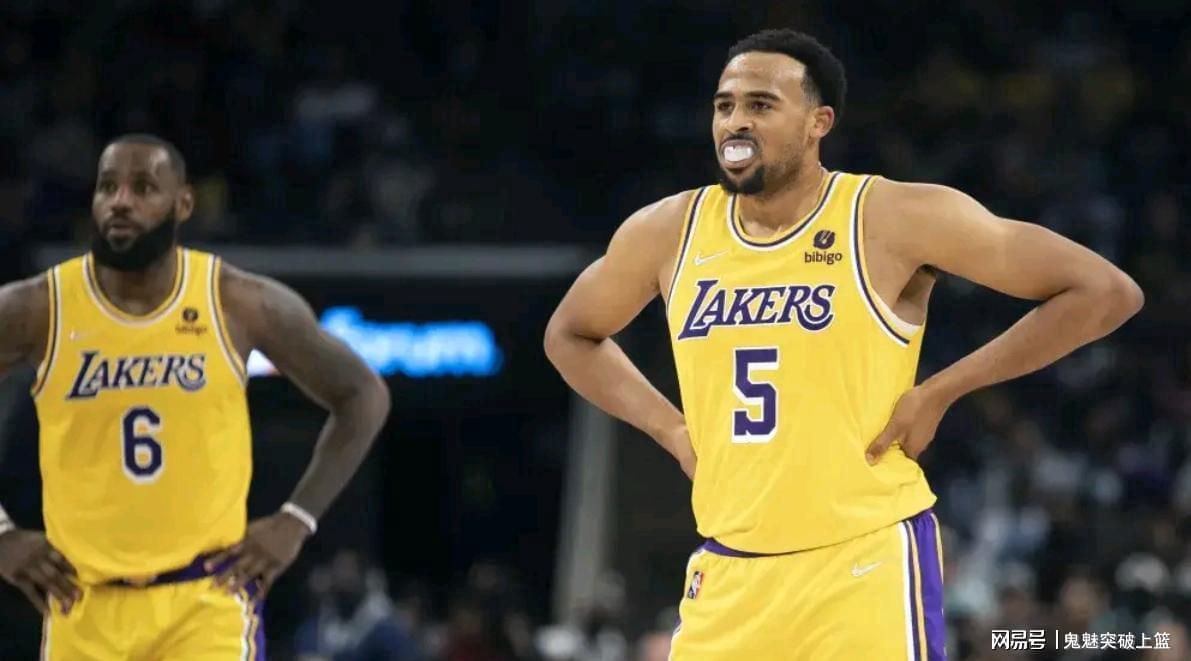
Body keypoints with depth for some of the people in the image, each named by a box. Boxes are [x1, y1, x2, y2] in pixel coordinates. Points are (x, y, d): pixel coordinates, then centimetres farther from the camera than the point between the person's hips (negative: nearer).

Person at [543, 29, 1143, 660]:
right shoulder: (668, 233, 5)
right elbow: (570, 335, 25)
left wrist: (939, 392, -9)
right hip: (726, 577, 5)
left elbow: (1106, 292, -8)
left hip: (868, 565, -4)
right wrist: (671, 428, 9)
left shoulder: (897, 219, -8)